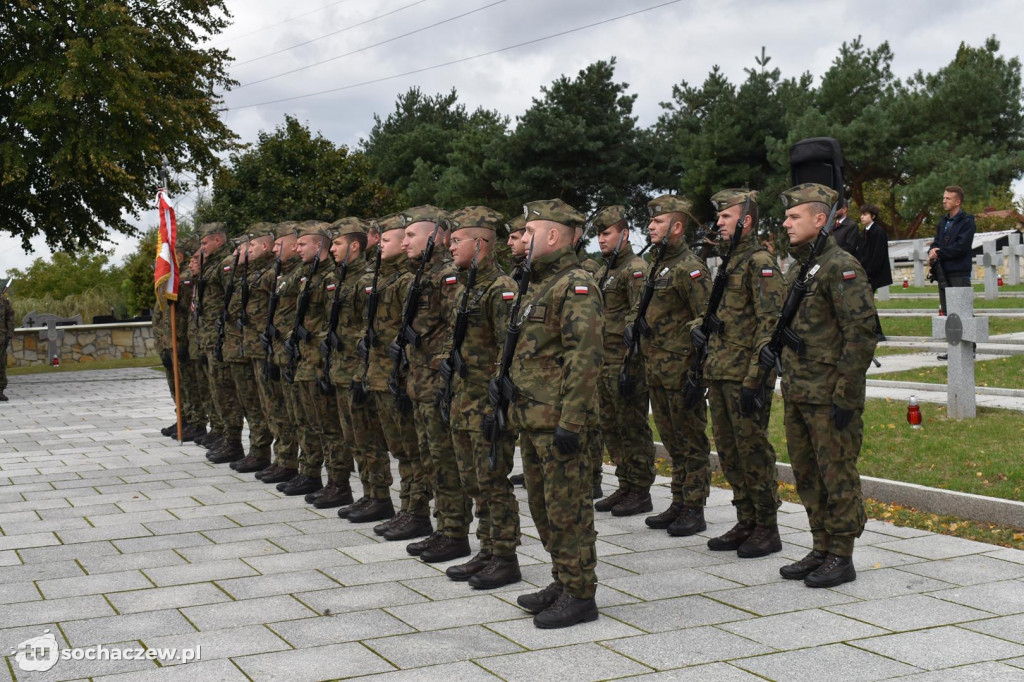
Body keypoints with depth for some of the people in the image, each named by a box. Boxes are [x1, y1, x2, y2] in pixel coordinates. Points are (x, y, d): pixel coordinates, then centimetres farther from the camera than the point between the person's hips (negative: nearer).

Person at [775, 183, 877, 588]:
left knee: (837, 475, -1)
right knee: (806, 475, 14)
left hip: (829, 398, -9)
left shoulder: (841, 267, -13)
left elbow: (862, 334, -18)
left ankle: (841, 558, 8)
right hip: (797, 395, 9)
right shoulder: (798, 268, 15)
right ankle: (821, 550, 25)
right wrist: (775, 347, 13)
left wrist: (846, 396, -19)